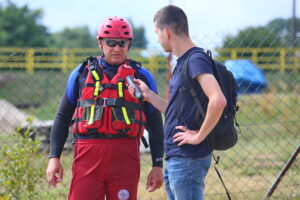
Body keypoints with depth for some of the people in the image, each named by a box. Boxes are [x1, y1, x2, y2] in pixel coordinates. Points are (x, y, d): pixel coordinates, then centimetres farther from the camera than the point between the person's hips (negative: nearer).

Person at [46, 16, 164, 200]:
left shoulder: (141, 77, 10)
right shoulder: (82, 73, 12)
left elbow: (155, 124, 11)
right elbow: (63, 118, 14)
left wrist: (158, 165, 4)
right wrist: (54, 157, 5)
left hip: (125, 157, 0)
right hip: (87, 157, 0)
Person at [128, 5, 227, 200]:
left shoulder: (197, 60, -15)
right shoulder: (183, 62, 15)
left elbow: (218, 100, -30)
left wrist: (199, 136, -21)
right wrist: (148, 95, 17)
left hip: (188, 160, -10)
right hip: (175, 158, 10)